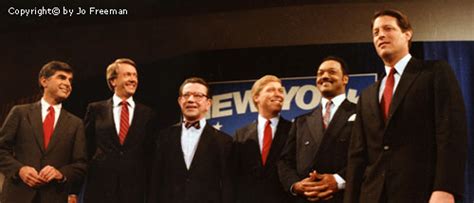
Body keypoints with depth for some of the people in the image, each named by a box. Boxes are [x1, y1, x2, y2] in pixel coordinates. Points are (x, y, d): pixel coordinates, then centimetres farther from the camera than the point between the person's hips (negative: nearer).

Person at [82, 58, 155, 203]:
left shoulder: (146, 113, 9)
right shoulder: (96, 109, 7)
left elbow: (149, 154, 10)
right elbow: (87, 148, 8)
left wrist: (148, 188, 3)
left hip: (134, 190, 1)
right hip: (99, 188, -1)